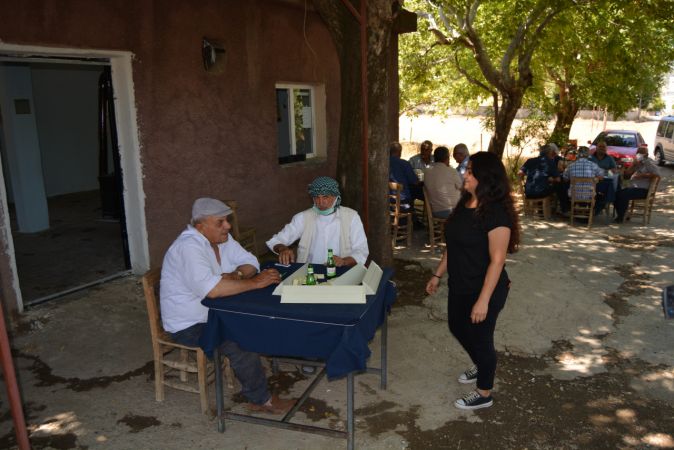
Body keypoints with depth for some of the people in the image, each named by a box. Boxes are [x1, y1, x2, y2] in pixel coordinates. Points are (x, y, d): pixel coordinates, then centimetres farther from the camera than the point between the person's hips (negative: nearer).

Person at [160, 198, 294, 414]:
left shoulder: (221, 238, 0)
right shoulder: (188, 247, -27)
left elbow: (250, 261, 2)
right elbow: (211, 289, -40)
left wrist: (236, 275, -20)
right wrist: (255, 282, -34)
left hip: (213, 313, 8)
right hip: (189, 325, -8)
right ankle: (261, 400, -4)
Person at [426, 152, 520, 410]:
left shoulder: (496, 213, -23)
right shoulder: (465, 204, 3)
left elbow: (497, 260, -23)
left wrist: (483, 300, -24)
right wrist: (438, 275, 13)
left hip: (484, 290, -9)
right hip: (459, 286, 9)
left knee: (479, 338, 8)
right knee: (457, 328, 24)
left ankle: (484, 394, 31)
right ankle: (481, 367, 51)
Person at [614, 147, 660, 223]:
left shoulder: (649, 163, -4)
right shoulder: (638, 162, 20)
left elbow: (657, 174, -19)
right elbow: (628, 172, 14)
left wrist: (642, 175, -19)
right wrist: (634, 164, -1)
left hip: (642, 189, -8)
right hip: (632, 187, 8)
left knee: (624, 195, -29)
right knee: (617, 193, -13)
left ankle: (621, 217, -19)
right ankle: (619, 215, -4)